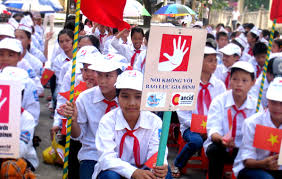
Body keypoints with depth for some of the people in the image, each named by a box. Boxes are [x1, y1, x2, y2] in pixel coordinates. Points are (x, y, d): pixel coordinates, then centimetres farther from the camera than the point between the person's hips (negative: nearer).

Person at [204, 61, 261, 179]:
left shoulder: (255, 105, 0)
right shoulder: (219, 101, -7)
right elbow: (213, 130, -16)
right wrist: (221, 139, -38)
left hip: (242, 150, 1)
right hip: (220, 147, -1)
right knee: (214, 149, -33)